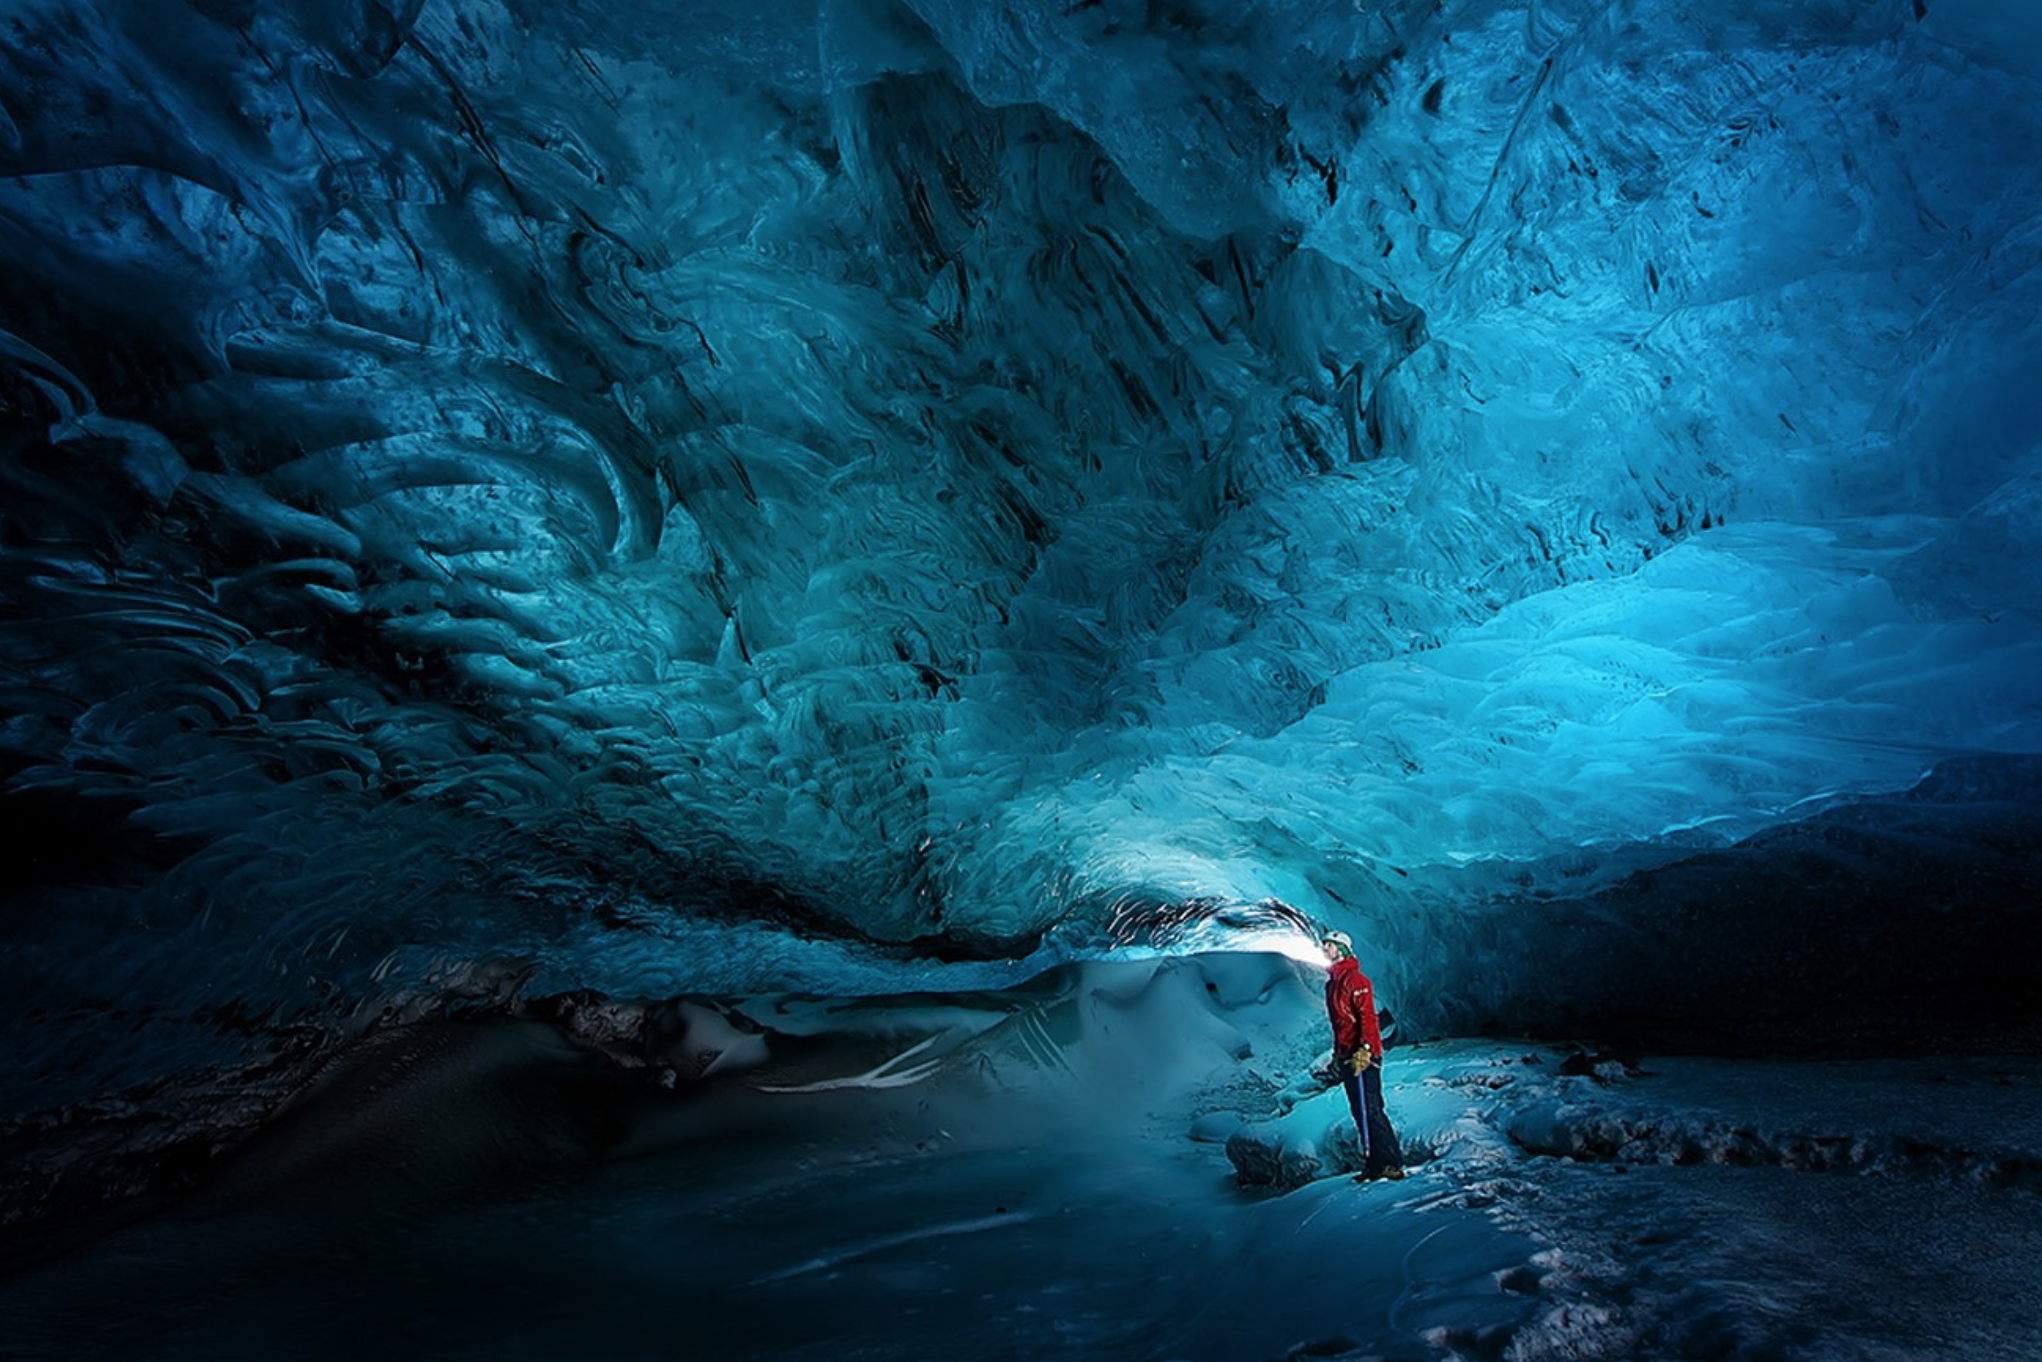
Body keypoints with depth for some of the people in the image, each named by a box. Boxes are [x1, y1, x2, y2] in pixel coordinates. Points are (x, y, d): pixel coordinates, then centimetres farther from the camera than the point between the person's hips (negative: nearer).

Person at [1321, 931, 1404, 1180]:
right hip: (1346, 1057, 9)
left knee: (1370, 1110, -11)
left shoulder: (1355, 979, -9)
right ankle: (1374, 1165, 10)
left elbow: (1367, 1016, -16)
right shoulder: (1332, 983, 20)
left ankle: (1393, 1163, -8)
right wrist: (1337, 1053, 26)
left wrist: (1364, 1049, -25)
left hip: (1363, 1056, -9)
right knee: (1359, 1112, 8)